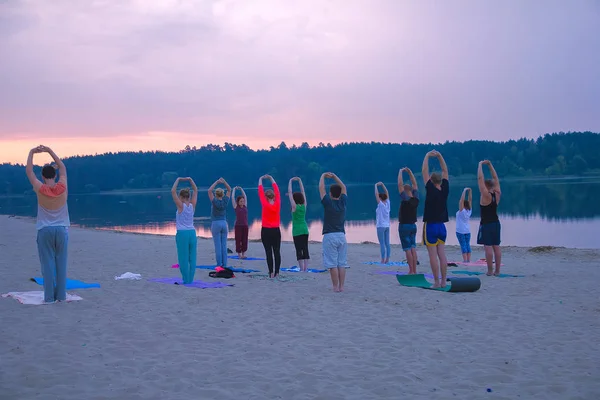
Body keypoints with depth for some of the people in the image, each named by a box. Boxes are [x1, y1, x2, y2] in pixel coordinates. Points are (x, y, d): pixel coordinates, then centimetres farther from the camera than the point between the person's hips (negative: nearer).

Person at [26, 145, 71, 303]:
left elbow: (29, 171, 4)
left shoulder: (40, 189, -9)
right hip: (62, 229, 2)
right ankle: (61, 295, 7)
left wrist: (31, 153, 13)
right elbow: (62, 167, 10)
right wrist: (49, 151, 14)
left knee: (48, 264, 1)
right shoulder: (62, 188, -5)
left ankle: (49, 296, 1)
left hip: (45, 230, -1)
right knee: (61, 263, 6)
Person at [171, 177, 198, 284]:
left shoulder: (181, 206, -9)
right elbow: (195, 191, 16)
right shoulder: (192, 205, 4)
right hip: (192, 233, 5)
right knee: (192, 258, 8)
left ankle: (186, 279, 1)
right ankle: (190, 279, 11)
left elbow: (173, 191, -11)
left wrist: (178, 180, -4)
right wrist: (190, 180, 16)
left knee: (183, 258, 0)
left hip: (182, 234, -5)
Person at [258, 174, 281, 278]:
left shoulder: (265, 205, -10)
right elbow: (277, 191, 7)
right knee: (277, 252, 4)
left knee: (268, 252, -2)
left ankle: (271, 272, -5)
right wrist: (271, 179, 17)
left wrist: (260, 180, 12)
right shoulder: (277, 204, -4)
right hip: (276, 231, 3)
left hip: (266, 231, -2)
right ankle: (277, 272, 1)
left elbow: (260, 192, -1)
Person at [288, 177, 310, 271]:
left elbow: (289, 192, -8)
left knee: (299, 251, -5)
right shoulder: (304, 205, 3)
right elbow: (303, 191, 11)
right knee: (305, 250, 7)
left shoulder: (294, 206, -9)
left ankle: (302, 269, -8)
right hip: (305, 230, 5)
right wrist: (299, 180, 14)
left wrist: (290, 181, -1)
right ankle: (305, 269, 5)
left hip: (297, 231, -5)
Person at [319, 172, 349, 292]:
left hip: (330, 236, -4)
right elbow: (343, 187, 18)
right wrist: (334, 176, 24)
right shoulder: (343, 202, 3)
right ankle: (341, 286, 5)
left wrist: (323, 176, 17)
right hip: (341, 235, 4)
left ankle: (336, 287, -4)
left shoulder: (328, 203, -8)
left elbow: (321, 187, 1)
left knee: (332, 264, -3)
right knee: (342, 263, 5)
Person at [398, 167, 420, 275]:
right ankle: (415, 270, 7)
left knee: (408, 249, -6)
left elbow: (400, 184, -15)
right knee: (413, 248, 8)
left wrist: (400, 171, -5)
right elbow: (414, 184, 11)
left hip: (404, 226, -6)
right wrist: (409, 172, 13)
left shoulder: (405, 199, -15)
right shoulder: (416, 199, 1)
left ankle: (411, 271, -8)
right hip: (413, 225, 6)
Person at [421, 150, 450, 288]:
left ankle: (437, 282, -6)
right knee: (442, 254, 5)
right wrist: (439, 156, 12)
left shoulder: (431, 190, -12)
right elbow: (445, 171, 10)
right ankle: (443, 281, 5)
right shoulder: (445, 190, 1)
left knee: (433, 255, -5)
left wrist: (427, 156, 1)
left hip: (430, 226, -5)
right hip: (442, 226, 6)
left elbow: (424, 172, -8)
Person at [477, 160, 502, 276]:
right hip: (496, 223, 7)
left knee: (488, 247, -6)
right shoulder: (497, 194, 2)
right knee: (496, 246, 7)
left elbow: (480, 179, -13)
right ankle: (497, 270, 9)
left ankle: (490, 270, -7)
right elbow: (495, 178, 12)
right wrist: (490, 165, 15)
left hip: (486, 224, -7)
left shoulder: (486, 195, -14)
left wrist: (480, 165, -5)